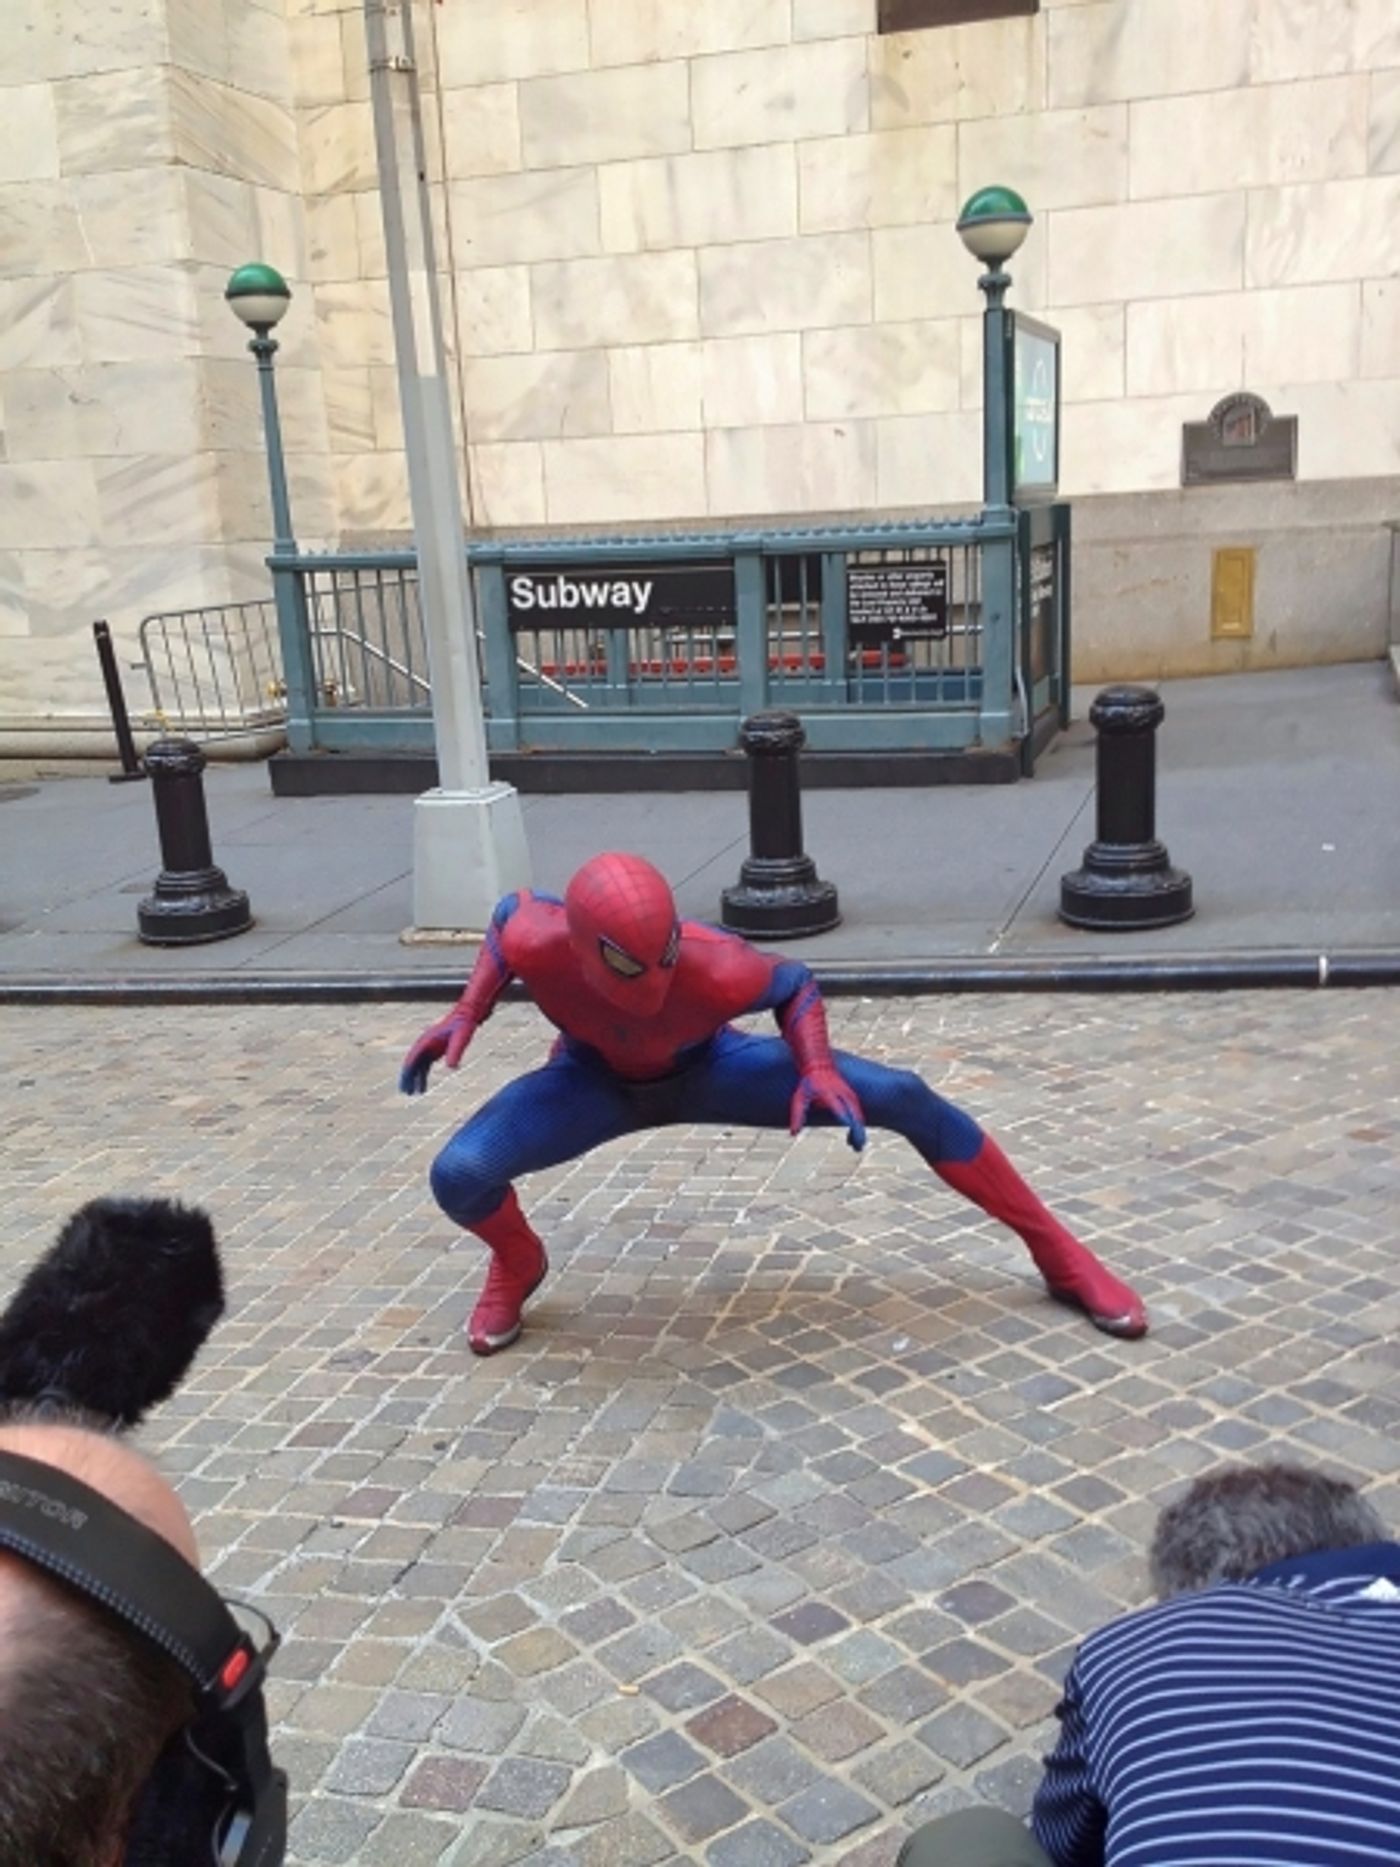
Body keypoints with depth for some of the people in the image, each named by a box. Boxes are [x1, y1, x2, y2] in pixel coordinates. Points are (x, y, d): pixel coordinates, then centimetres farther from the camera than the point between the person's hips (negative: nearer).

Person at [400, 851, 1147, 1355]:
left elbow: (794, 985, -15)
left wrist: (817, 1069, -33)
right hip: (593, 1081, 1)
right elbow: (510, 911, -8)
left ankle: (1059, 1254, 2)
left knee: (903, 1096, -16)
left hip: (706, 1069, -1)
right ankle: (518, 1264, 14)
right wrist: (467, 1013, -19)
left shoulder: (716, 967, -39)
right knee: (459, 1175, -25)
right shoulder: (536, 941, -36)